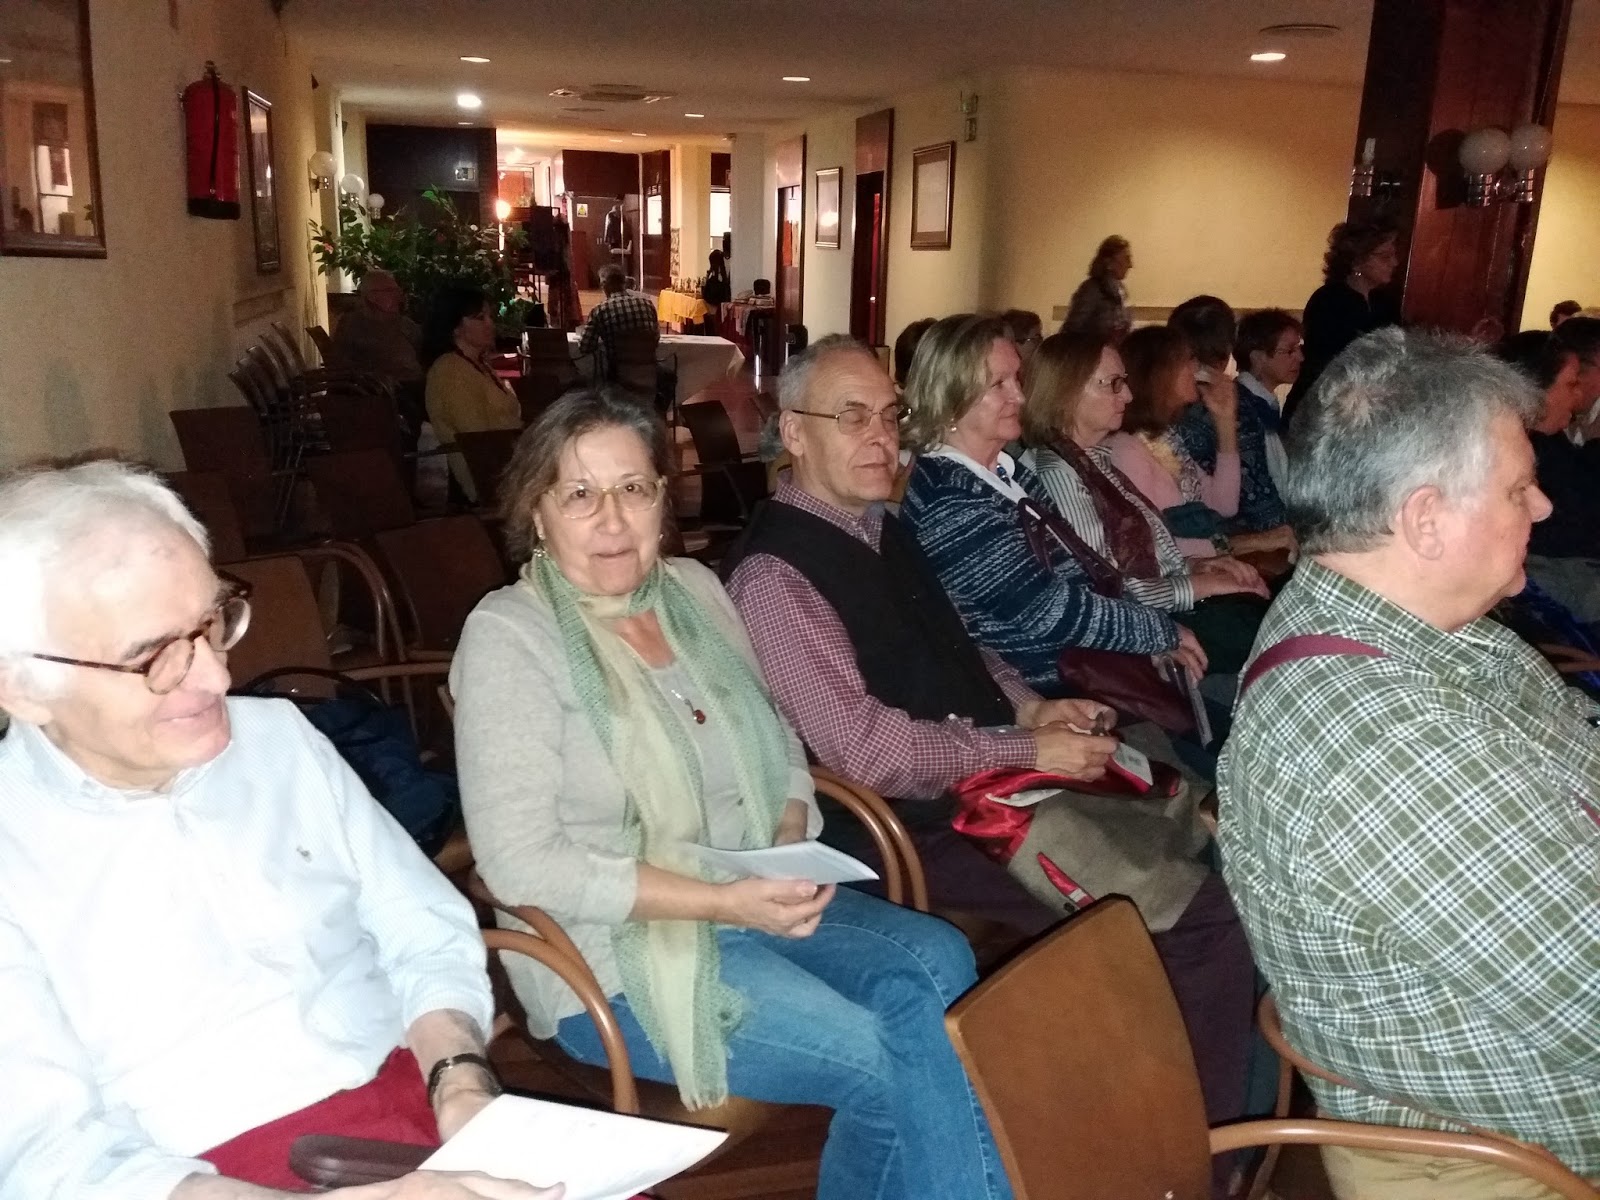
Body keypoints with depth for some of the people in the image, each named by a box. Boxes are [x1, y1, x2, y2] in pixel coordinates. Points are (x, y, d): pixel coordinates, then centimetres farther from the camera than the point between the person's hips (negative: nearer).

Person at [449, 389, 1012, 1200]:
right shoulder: (508, 637, -12)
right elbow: (522, 863, -17)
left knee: (937, 962, -21)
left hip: (757, 903, 6)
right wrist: (725, 901, -21)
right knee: (899, 1064, -20)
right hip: (616, 953, -6)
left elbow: (780, 748, 15)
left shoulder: (695, 588, 8)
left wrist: (792, 850, -7)